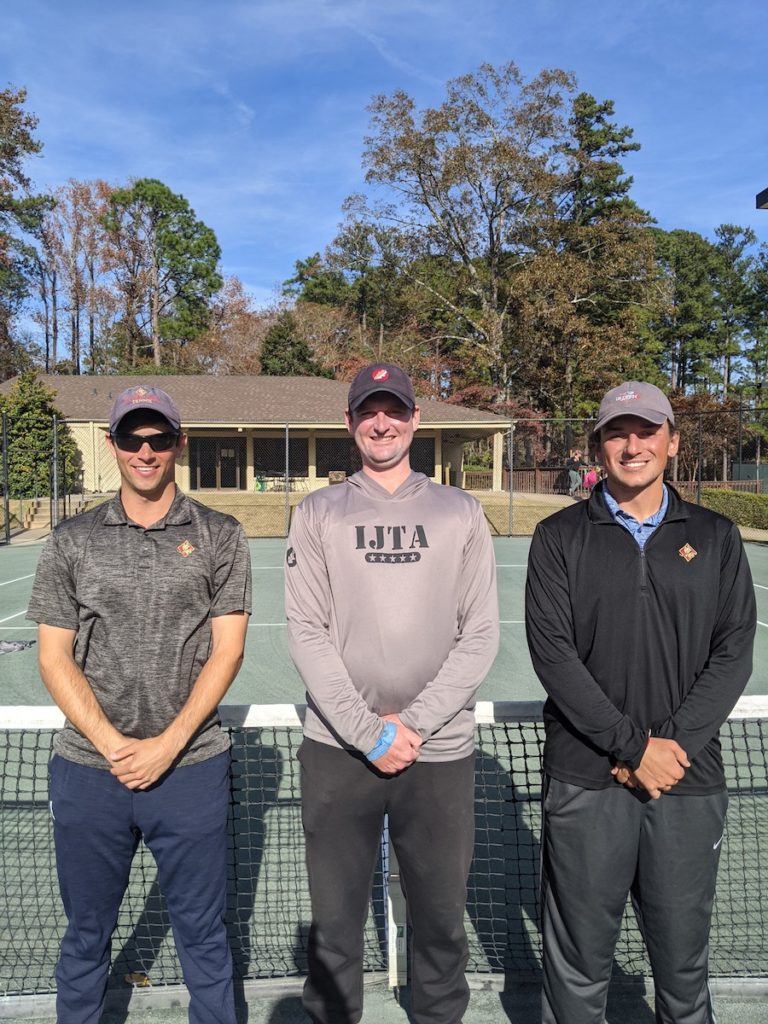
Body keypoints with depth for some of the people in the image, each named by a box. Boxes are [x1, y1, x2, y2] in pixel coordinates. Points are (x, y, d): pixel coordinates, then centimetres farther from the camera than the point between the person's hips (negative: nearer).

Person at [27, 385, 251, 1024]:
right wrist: (112, 743, -10)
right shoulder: (71, 541, 3)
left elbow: (227, 648, -5)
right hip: (88, 768, 2)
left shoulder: (220, 537, -1)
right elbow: (55, 656, 1)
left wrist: (168, 743, -12)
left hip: (190, 767, -1)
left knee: (202, 930, 13)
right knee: (87, 930, 19)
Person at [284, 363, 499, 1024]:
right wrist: (368, 732, -11)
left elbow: (480, 636, -1)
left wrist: (413, 723, -10)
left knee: (441, 922, 14)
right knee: (334, 926, 13)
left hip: (441, 750, 1)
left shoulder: (461, 512, 4)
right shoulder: (318, 514, 3)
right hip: (337, 748, 0)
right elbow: (307, 634, -3)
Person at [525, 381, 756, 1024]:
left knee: (683, 959, 15)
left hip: (690, 782, 2)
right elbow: (552, 652, -7)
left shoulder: (716, 538, 8)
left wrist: (675, 742, -10)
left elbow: (734, 654, 2)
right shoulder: (560, 536, 1)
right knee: (578, 960, 10)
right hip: (585, 781, -1)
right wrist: (631, 746, -12)